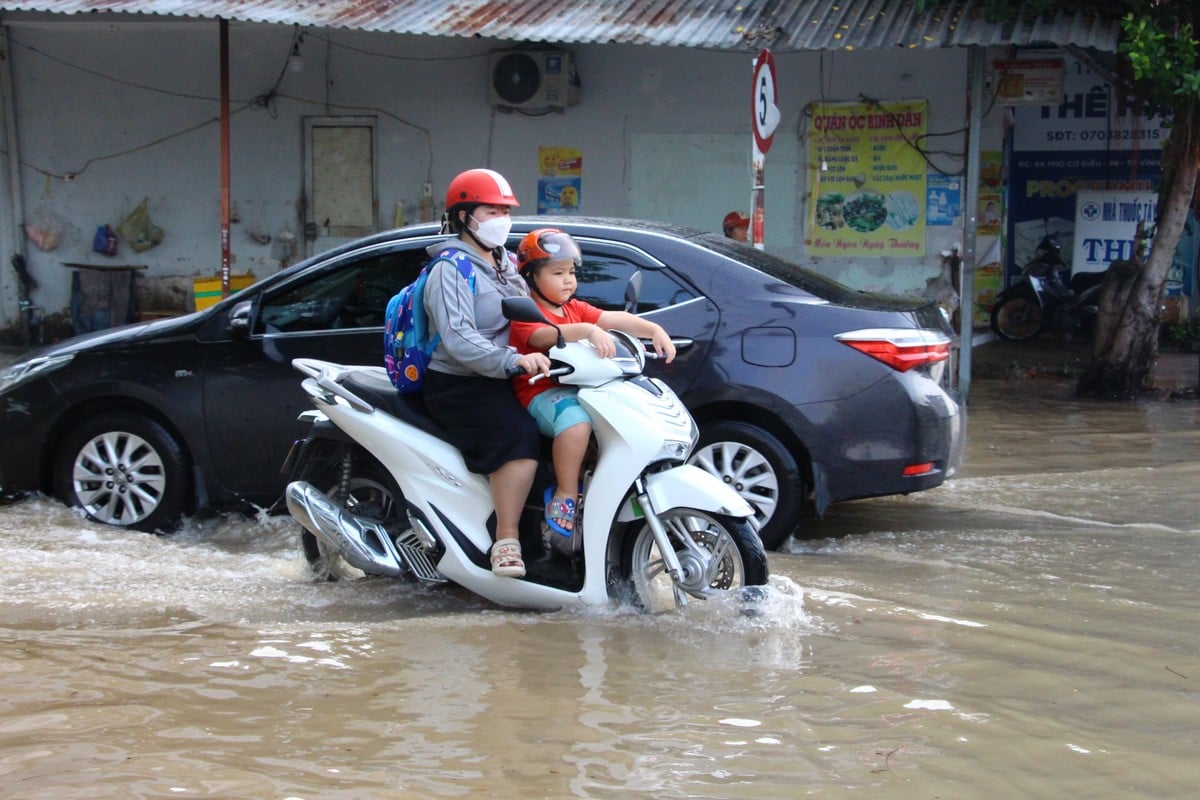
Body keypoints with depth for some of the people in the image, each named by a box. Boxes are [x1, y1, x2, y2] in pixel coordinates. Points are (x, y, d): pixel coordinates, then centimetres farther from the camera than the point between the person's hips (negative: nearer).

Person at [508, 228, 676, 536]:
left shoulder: (576, 309, 20)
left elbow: (615, 319, 5)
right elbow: (546, 336, -26)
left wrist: (654, 330, -10)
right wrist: (588, 330, -42)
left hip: (577, 388, 8)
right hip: (541, 393, -8)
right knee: (576, 419, -37)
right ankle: (565, 494, -23)